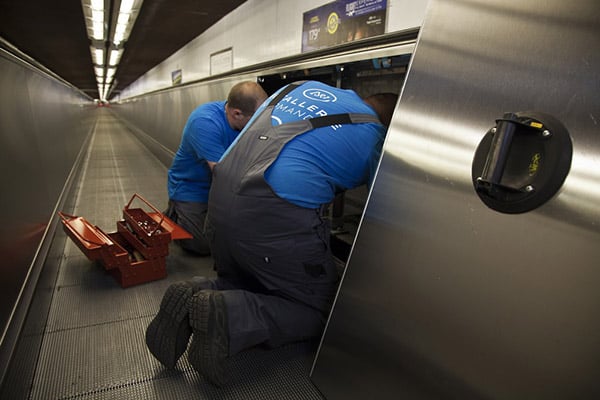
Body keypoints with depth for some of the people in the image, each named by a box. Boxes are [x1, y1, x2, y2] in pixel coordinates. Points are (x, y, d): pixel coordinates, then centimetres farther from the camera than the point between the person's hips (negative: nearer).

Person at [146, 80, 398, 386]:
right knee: (318, 311, 12)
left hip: (219, 198, 7)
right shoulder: (374, 137, 5)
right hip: (274, 217, -7)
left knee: (243, 282, 30)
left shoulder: (305, 86, 19)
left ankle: (194, 296, 0)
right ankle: (227, 315, -10)